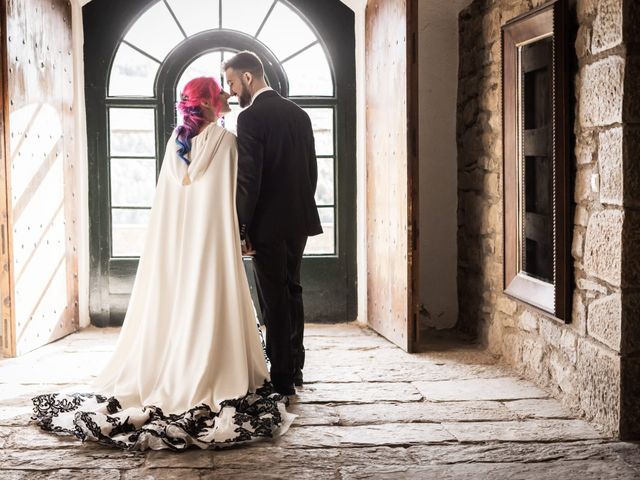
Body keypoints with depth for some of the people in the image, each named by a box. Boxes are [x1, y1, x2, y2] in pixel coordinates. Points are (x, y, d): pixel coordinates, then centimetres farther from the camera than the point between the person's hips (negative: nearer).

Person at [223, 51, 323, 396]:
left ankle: (281, 377, 5)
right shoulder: (298, 114, 10)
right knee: (291, 291, 17)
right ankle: (295, 368, 27)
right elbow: (312, 170, 13)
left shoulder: (251, 117, -13)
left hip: (268, 224, -8)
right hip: (300, 220, 8)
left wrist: (241, 229, -12)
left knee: (274, 299, -1)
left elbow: (248, 180, -17)